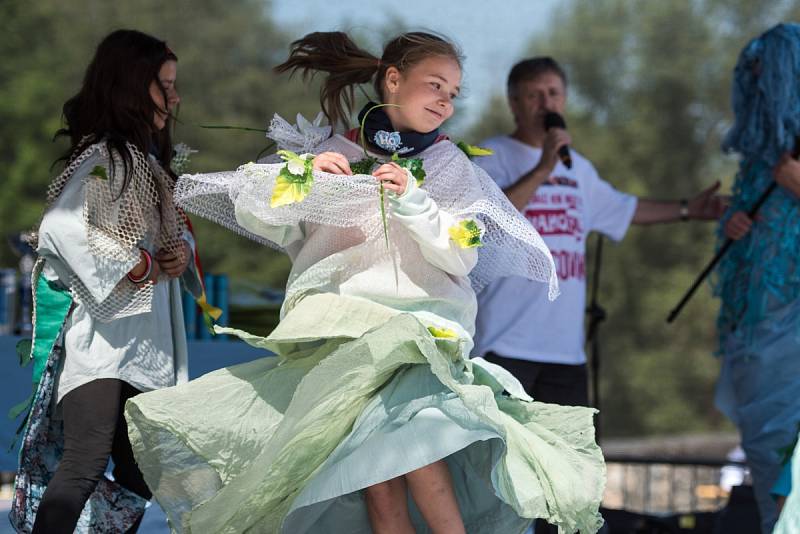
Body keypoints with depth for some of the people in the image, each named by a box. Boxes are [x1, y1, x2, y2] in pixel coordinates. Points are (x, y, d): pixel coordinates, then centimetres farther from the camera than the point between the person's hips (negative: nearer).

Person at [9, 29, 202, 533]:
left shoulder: (145, 159, 18)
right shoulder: (103, 157, -12)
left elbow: (172, 232, 28)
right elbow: (62, 230, -27)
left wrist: (181, 251, 3)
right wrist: (142, 266, -17)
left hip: (143, 348, 10)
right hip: (98, 341, -10)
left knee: (140, 479, 8)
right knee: (86, 462, -21)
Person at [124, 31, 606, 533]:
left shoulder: (450, 165, 15)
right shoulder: (330, 151, 15)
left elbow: (462, 257, 5)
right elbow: (250, 214, 10)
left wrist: (412, 202, -9)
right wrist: (304, 177, -6)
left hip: (423, 320, 0)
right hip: (335, 318, 0)